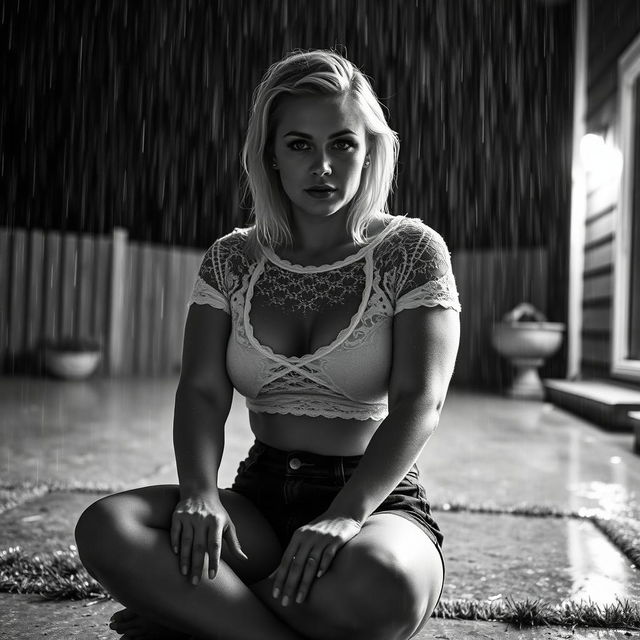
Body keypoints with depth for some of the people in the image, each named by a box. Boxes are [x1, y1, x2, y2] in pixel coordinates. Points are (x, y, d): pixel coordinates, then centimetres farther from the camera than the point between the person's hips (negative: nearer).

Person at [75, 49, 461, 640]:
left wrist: (345, 515, -27)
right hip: (260, 500, 3)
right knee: (105, 528, -24)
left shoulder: (411, 250, -2)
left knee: (380, 586, -38)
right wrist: (201, 495, -21)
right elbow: (202, 391, -1)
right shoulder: (231, 260, 7)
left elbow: (419, 402, -13)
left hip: (380, 505, -2)